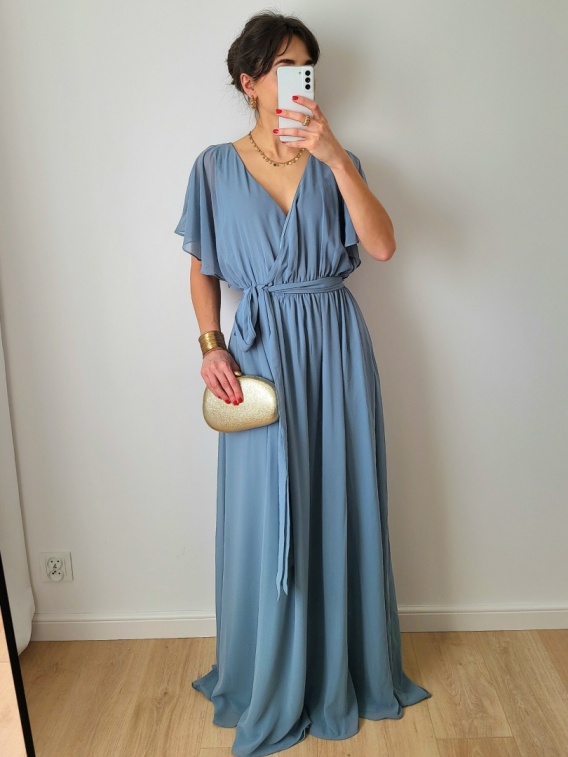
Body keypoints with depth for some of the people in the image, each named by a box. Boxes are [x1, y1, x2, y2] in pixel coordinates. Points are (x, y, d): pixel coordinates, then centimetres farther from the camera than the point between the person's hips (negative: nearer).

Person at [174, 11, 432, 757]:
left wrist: (334, 156, -18)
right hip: (261, 351, -1)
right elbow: (201, 270, 7)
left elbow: (383, 245, -9)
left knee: (341, 506, 8)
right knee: (265, 517, 4)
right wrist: (211, 346, -7)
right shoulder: (215, 167, 5)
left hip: (336, 345, 2)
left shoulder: (334, 160, 6)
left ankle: (344, 672, 32)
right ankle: (270, 687, 28)